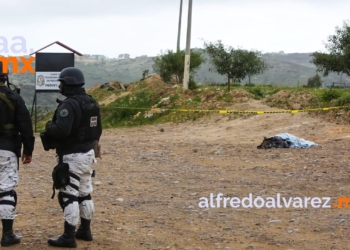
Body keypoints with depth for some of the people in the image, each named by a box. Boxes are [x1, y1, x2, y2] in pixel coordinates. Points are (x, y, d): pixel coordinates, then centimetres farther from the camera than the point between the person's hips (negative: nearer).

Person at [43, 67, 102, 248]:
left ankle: (69, 237, -2)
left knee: (68, 196, -4)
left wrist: (49, 126, -12)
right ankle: (85, 230, 26)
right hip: (88, 153, 9)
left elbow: (61, 130, -32)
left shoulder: (68, 105, -20)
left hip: (72, 157, -9)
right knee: (84, 193, 17)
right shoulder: (92, 103, 9)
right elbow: (97, 130, 16)